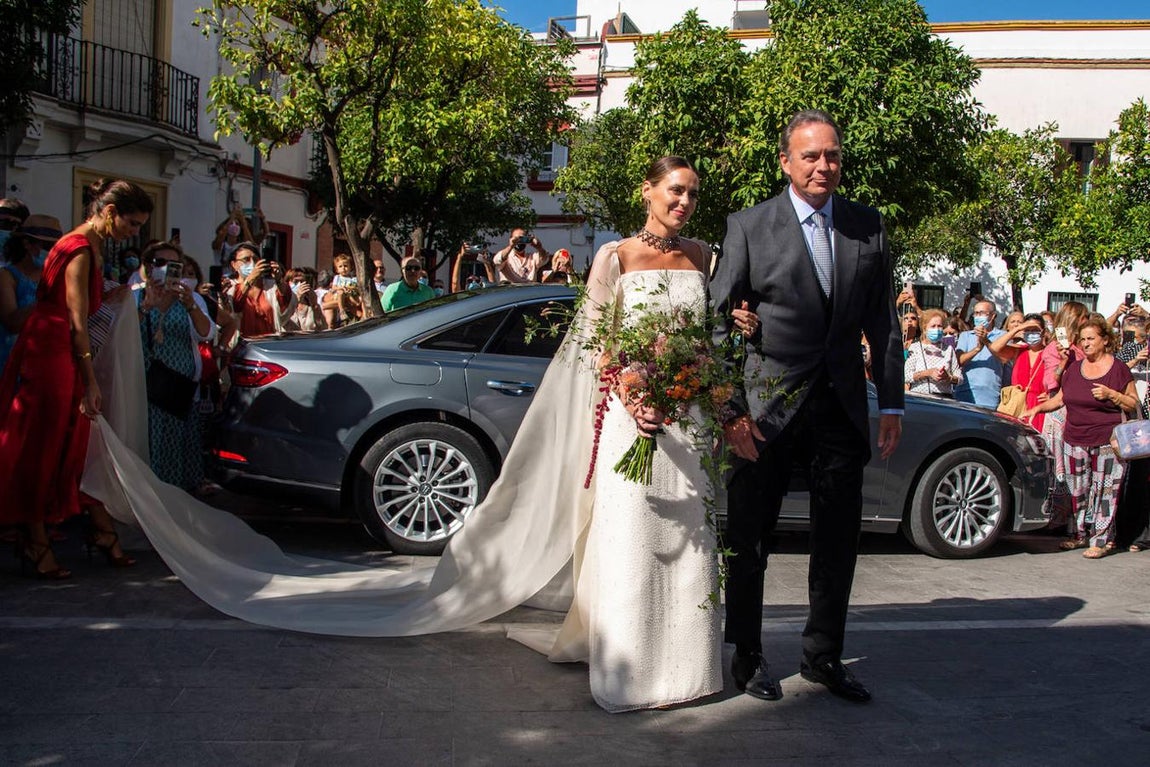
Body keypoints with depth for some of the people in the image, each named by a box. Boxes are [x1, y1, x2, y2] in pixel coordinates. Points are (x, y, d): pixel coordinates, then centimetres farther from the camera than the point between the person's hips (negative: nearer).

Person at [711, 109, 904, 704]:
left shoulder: (867, 226, 6)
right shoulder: (749, 226, -6)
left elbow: (882, 321, 9)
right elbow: (717, 321, -7)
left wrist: (892, 403, 5)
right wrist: (728, 408, -13)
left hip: (842, 406, 4)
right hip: (768, 407, -3)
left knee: (838, 541, 11)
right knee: (749, 539, 8)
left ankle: (822, 656, 29)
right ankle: (747, 657, 25)